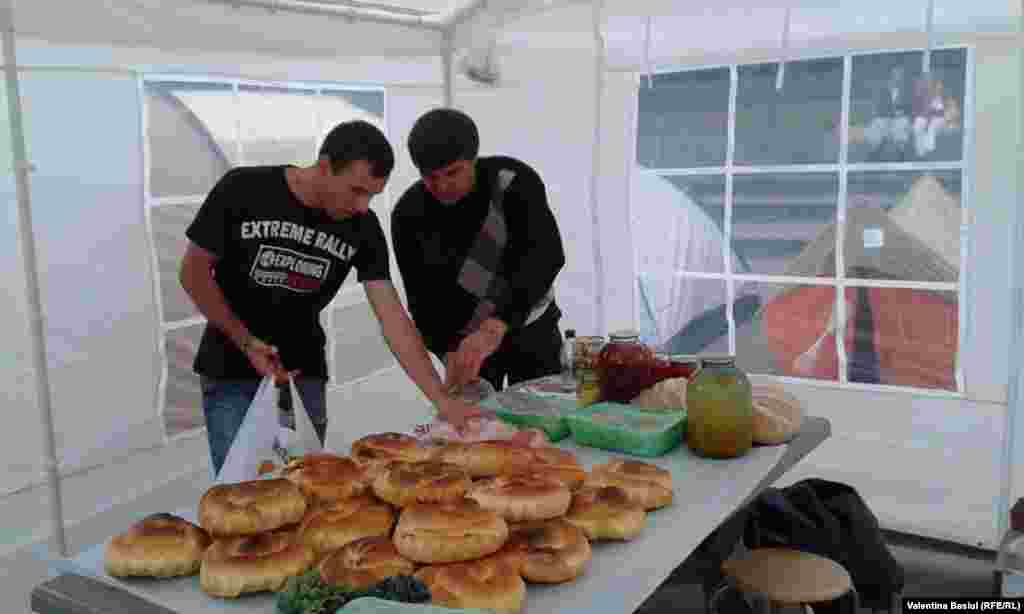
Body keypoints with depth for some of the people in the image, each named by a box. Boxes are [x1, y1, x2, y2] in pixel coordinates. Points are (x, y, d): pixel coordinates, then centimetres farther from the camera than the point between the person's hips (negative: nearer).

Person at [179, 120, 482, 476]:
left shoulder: (364, 227, -10)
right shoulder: (242, 190, -17)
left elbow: (393, 318, -13)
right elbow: (194, 271, -7)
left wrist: (441, 400, -21)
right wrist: (247, 343, -15)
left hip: (303, 371, 3)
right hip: (231, 368, -2)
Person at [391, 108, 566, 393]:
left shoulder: (515, 181, -26)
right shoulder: (408, 215, -19)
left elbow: (545, 255, -41)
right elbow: (424, 300, -17)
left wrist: (494, 328, -55)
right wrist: (450, 354, -36)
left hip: (530, 325, -1)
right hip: (465, 338, 1)